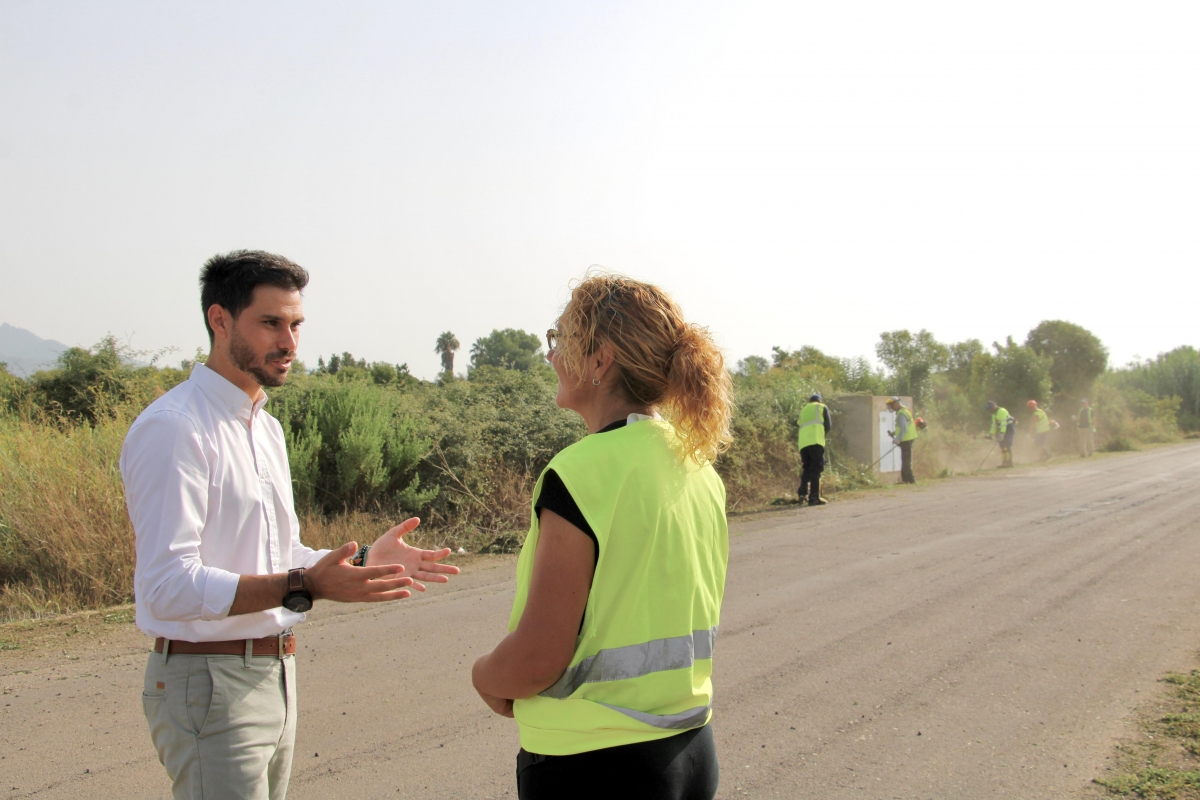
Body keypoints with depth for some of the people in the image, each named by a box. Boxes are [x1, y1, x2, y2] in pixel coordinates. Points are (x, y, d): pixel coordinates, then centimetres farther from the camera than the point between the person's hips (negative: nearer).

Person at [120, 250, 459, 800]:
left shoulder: (266, 428, 14)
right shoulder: (173, 428, -16)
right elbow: (168, 586, -24)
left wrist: (362, 561, 5)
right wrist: (304, 586, -30)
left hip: (276, 674, 9)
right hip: (209, 683, -9)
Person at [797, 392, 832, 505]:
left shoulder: (804, 409, 30)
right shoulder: (822, 407, 17)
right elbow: (828, 426, 11)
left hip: (803, 443, 5)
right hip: (816, 441, -5)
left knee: (806, 468, 14)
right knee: (817, 468, -6)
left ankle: (803, 493, -2)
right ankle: (814, 497, -14)